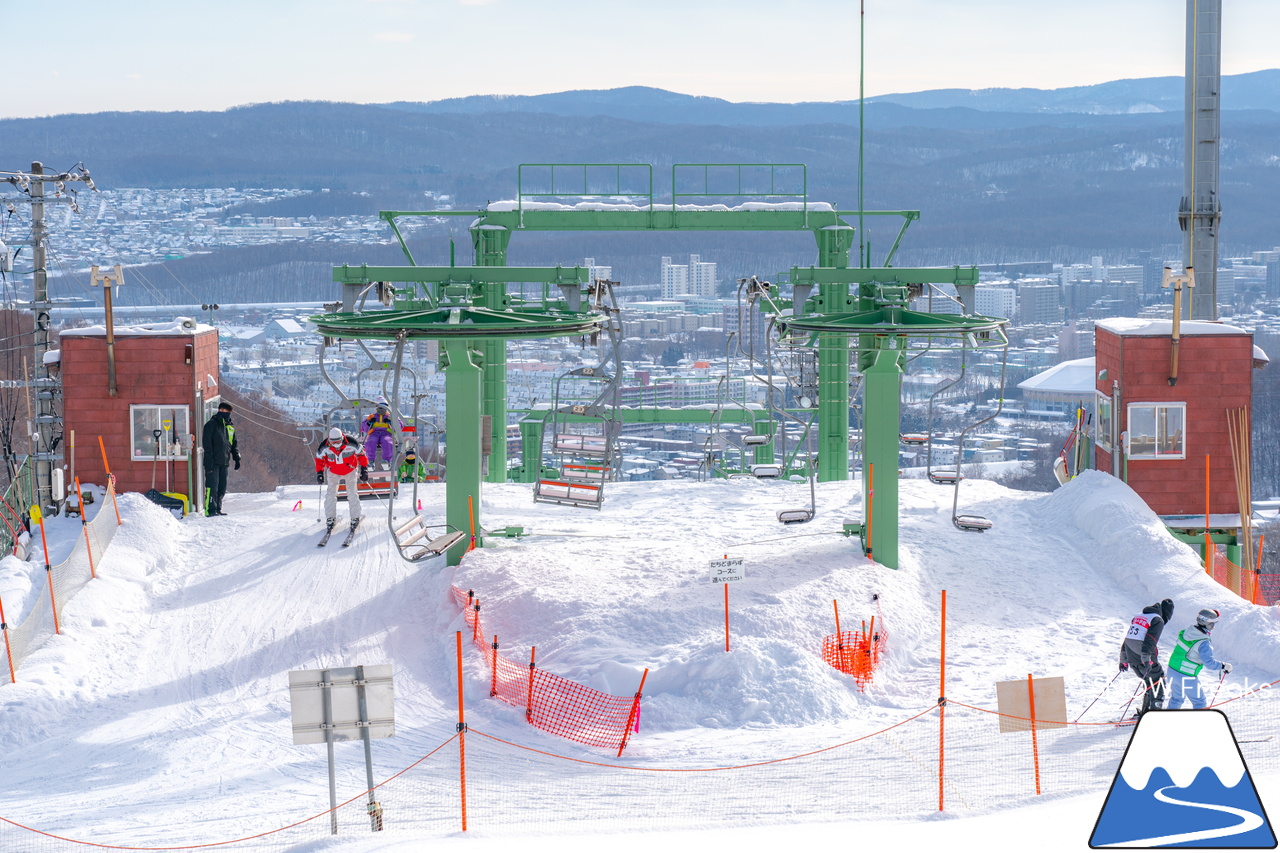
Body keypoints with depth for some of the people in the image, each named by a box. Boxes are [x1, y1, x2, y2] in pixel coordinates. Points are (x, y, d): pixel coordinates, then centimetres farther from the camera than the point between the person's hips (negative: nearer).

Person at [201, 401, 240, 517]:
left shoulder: (230, 426, 16)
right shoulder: (212, 424, -5)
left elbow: (234, 444, 24)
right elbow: (207, 444, -10)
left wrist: (237, 458, 14)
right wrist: (209, 461, -17)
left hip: (224, 462, 7)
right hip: (213, 463, -7)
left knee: (222, 487, 7)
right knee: (212, 486, -10)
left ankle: (217, 509, 13)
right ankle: (210, 510, -11)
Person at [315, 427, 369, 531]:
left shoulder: (351, 443, -28)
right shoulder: (324, 447, -24)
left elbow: (361, 454, -13)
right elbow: (319, 459, -6)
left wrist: (364, 470, -12)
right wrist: (320, 473, -12)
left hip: (350, 471, -1)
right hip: (333, 471, 1)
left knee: (352, 493, -5)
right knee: (331, 493, -3)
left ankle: (355, 518, 6)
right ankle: (330, 518, 8)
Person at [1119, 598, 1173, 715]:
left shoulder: (1137, 617, 17)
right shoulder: (1158, 620, -8)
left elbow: (1126, 639, 19)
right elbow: (1150, 641, -21)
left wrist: (1123, 660, 24)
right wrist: (1146, 660, -25)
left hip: (1131, 658, 7)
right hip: (1148, 660, -7)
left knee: (1150, 683, 22)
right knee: (1159, 683, 6)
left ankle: (1144, 711, 21)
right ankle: (1154, 711, -1)